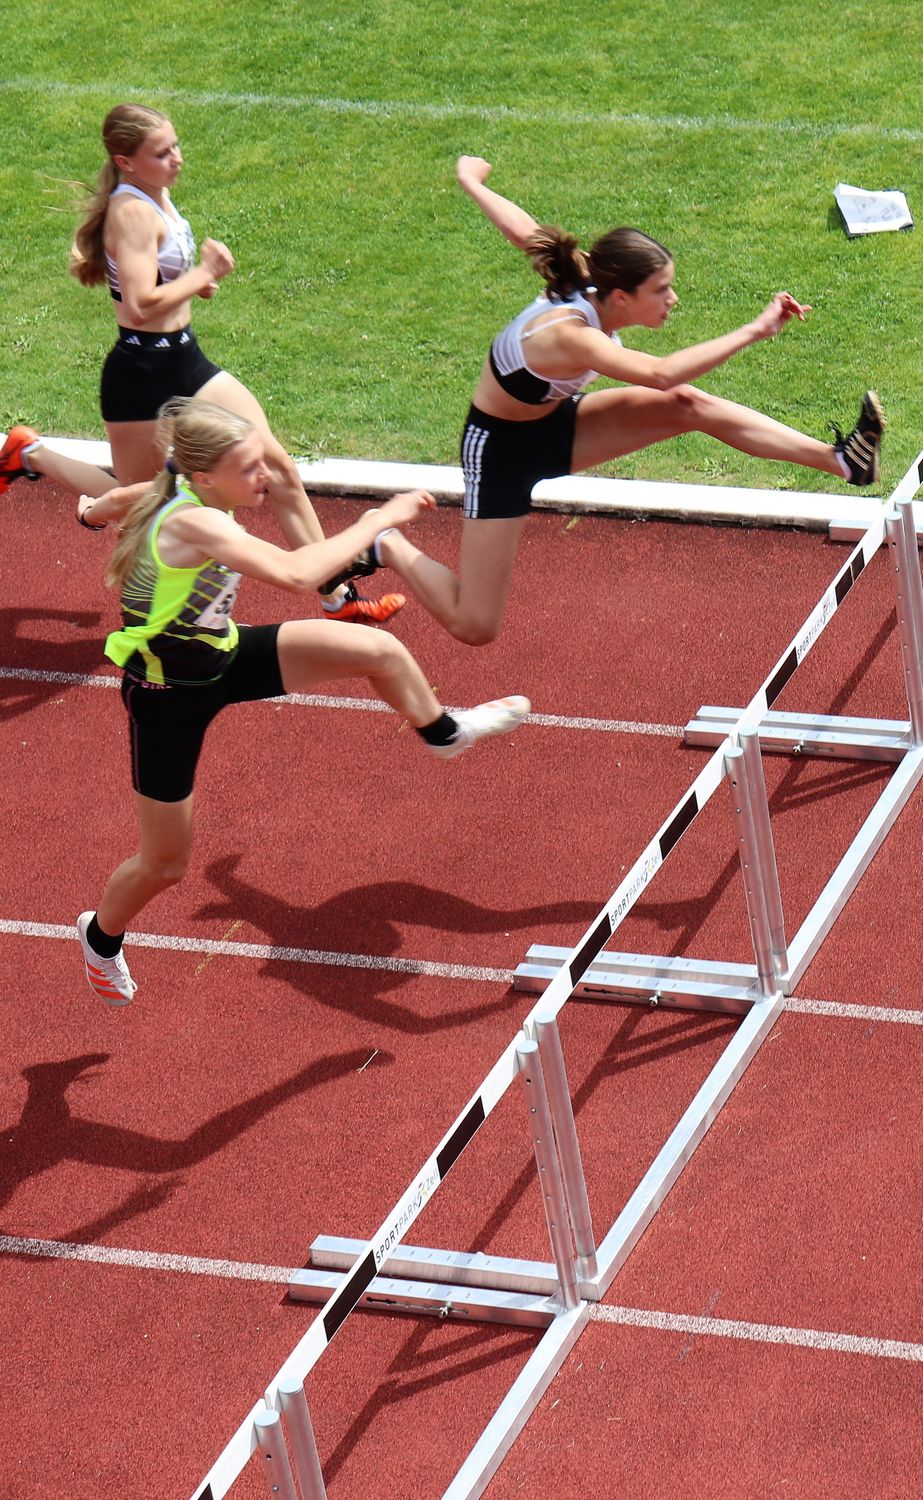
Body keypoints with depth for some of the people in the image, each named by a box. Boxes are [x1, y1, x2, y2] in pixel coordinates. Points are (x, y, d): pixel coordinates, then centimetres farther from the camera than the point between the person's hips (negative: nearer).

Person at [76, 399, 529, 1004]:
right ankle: (101, 938, 43)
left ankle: (443, 731, 25)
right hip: (169, 695, -8)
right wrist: (380, 519, -40)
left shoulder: (190, 499, -10)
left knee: (379, 650, -7)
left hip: (224, 657, 8)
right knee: (165, 864, 9)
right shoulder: (193, 523, -39)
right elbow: (295, 574, -49)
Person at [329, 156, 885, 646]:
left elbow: (522, 229, 2)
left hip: (554, 426, 8)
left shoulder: (584, 287, -16)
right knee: (474, 627, -7)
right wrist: (754, 331, -57)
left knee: (689, 406, -15)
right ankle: (386, 546, 18)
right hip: (504, 449, -7)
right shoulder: (567, 334, -40)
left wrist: (472, 183, 22)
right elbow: (658, 373, -57)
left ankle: (839, 460, -17)